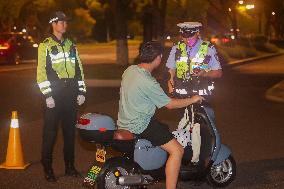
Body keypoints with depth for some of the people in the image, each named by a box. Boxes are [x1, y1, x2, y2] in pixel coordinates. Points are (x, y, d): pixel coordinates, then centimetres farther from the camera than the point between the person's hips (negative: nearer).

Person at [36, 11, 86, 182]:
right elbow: (41, 71, -8)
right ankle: (47, 168, 4)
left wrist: (81, 91, 9)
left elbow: (79, 69, 17)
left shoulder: (71, 45, 15)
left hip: (71, 94, 5)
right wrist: (47, 95, -15)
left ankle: (70, 166, 20)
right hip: (54, 95, -5)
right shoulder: (45, 46, -2)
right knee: (50, 132, -3)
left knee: (70, 131, 10)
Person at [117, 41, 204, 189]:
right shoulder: (147, 82, -23)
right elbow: (169, 104, -15)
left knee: (165, 129, 33)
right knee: (177, 150, -12)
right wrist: (192, 99, -2)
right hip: (140, 125, -10)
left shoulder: (130, 70, 4)